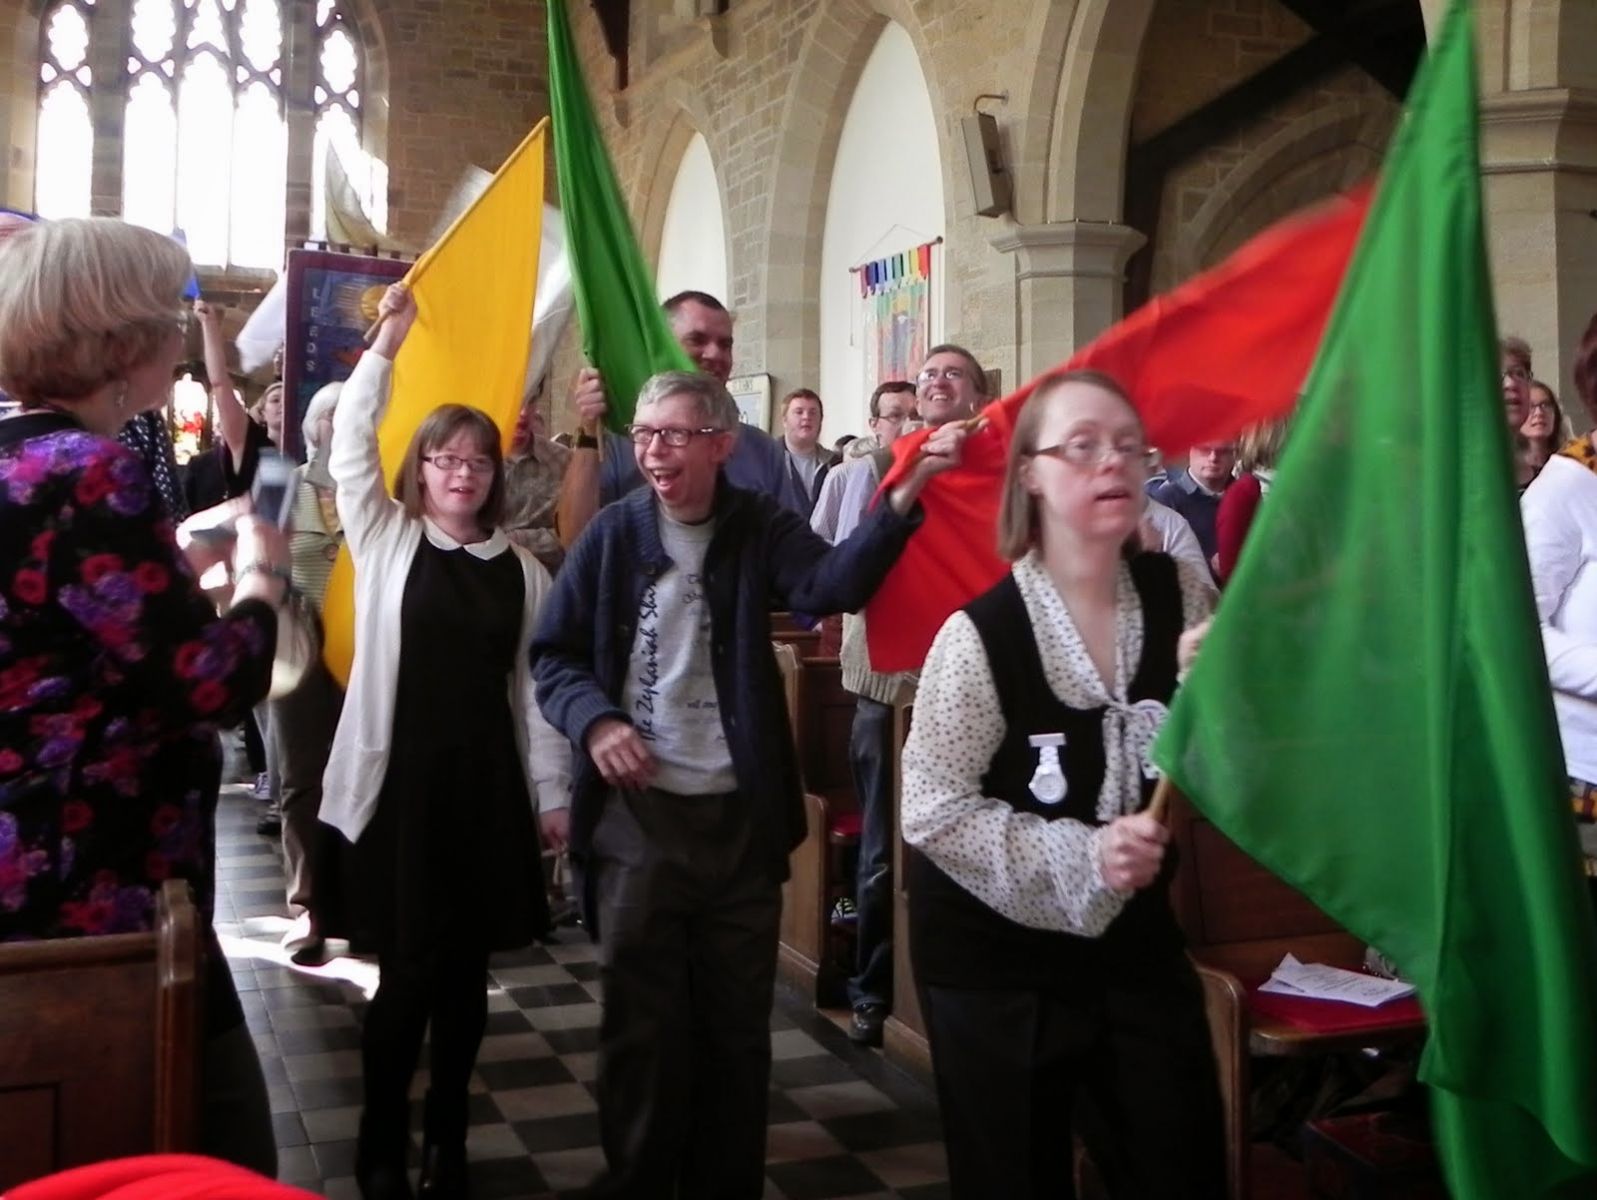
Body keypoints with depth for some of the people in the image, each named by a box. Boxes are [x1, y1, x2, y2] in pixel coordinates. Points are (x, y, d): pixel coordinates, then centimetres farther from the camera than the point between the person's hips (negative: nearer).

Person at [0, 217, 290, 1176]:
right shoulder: (89, 474, -19)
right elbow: (213, 686, -20)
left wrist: (190, 558, 15)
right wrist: (261, 576, -4)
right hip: (102, 892, -10)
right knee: (221, 1159, 4)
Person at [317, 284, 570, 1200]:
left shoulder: (522, 568, 5)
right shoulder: (386, 540, 2)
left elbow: (535, 683, 6)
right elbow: (350, 448, -9)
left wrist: (553, 791, 4)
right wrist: (387, 344, -13)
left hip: (489, 784, 2)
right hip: (402, 780, -2)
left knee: (467, 970, 11)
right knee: (408, 970, 2)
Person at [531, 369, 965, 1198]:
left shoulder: (760, 529, -1)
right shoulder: (614, 533, 1)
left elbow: (832, 583, -21)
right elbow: (553, 654, 5)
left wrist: (902, 498, -37)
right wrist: (595, 718, -15)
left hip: (741, 815, 0)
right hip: (638, 815, 0)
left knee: (738, 1027, 12)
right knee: (642, 1028, 10)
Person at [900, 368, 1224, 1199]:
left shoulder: (1179, 598, -6)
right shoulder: (981, 633, -19)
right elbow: (932, 811, -17)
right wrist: (1080, 856, -24)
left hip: (1135, 941, 4)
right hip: (995, 959, -4)